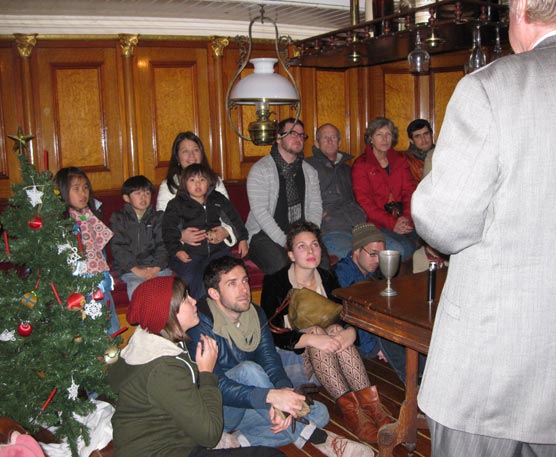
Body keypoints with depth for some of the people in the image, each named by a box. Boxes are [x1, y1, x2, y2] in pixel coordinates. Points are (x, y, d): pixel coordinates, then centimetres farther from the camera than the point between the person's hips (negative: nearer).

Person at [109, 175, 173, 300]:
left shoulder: (158, 217, 17)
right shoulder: (118, 218, 11)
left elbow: (162, 245, 8)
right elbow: (117, 247, 0)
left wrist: (156, 268, -10)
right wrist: (136, 270, -12)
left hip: (157, 266, 2)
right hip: (129, 268, -1)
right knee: (136, 287, -32)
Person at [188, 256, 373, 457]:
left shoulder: (256, 314, 0)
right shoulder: (202, 324, -22)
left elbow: (271, 362, -9)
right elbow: (215, 386, -29)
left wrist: (283, 392, -33)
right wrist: (271, 396, -40)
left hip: (250, 407, 7)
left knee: (318, 413, -6)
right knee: (248, 369, -34)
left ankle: (243, 441, -19)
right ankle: (317, 438, -24)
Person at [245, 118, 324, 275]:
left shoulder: (309, 171, 16)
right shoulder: (260, 169, -3)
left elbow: (316, 207, 11)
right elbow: (260, 212, -12)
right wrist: (285, 242, -18)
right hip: (264, 235, -4)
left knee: (322, 260, -24)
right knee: (280, 265, -34)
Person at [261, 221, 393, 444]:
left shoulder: (328, 279, 4)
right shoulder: (275, 283, -10)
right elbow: (271, 334, -20)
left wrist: (350, 332, -28)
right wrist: (312, 338, -35)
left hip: (326, 361, 4)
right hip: (290, 359, -3)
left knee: (337, 330, -27)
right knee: (316, 330, -31)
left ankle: (369, 402, -34)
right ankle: (349, 408, -38)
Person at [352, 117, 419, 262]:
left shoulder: (400, 160, 18)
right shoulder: (361, 165, 3)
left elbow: (410, 190, 9)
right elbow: (364, 201, -6)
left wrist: (407, 217, -11)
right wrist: (391, 224, -17)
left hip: (403, 220, 4)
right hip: (377, 223, -4)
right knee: (397, 250, -31)